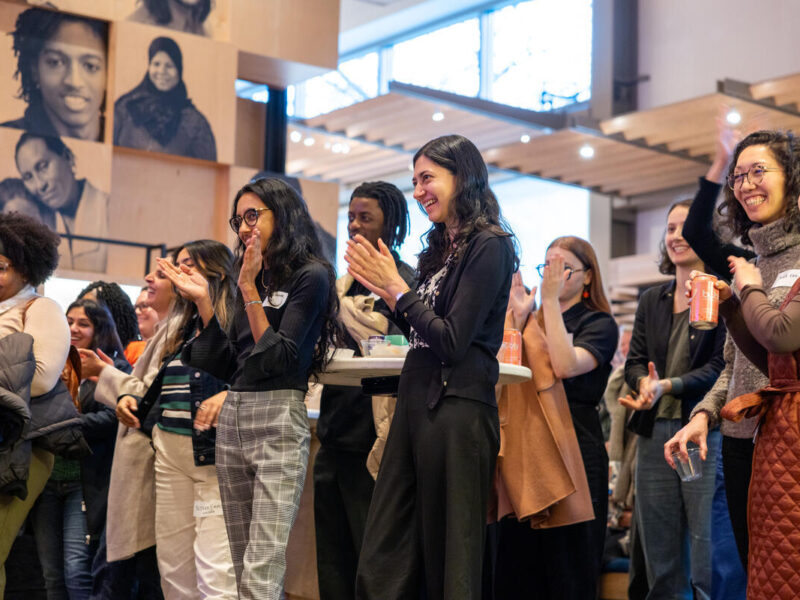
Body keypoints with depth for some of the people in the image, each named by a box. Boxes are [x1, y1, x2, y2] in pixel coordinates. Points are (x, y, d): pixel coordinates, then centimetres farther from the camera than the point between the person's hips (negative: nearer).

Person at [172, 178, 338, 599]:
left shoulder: (311, 276, -5)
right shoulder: (258, 277, 17)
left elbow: (279, 358, -13)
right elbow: (229, 366, 15)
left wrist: (249, 288, -12)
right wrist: (202, 301, 10)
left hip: (278, 422, -8)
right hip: (232, 419, 8)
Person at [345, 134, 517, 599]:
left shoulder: (489, 245, -8)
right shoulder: (446, 247, 19)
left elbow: (451, 342, -15)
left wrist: (396, 288, -7)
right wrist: (384, 289, 10)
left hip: (456, 408, -9)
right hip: (417, 401, 9)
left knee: (449, 562, -1)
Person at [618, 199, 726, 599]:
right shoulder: (651, 301, 17)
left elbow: (722, 366, -9)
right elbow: (634, 361, 12)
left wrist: (667, 385, -21)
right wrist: (643, 382, -11)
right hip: (655, 434, 6)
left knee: (708, 562, -6)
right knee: (659, 556, 9)